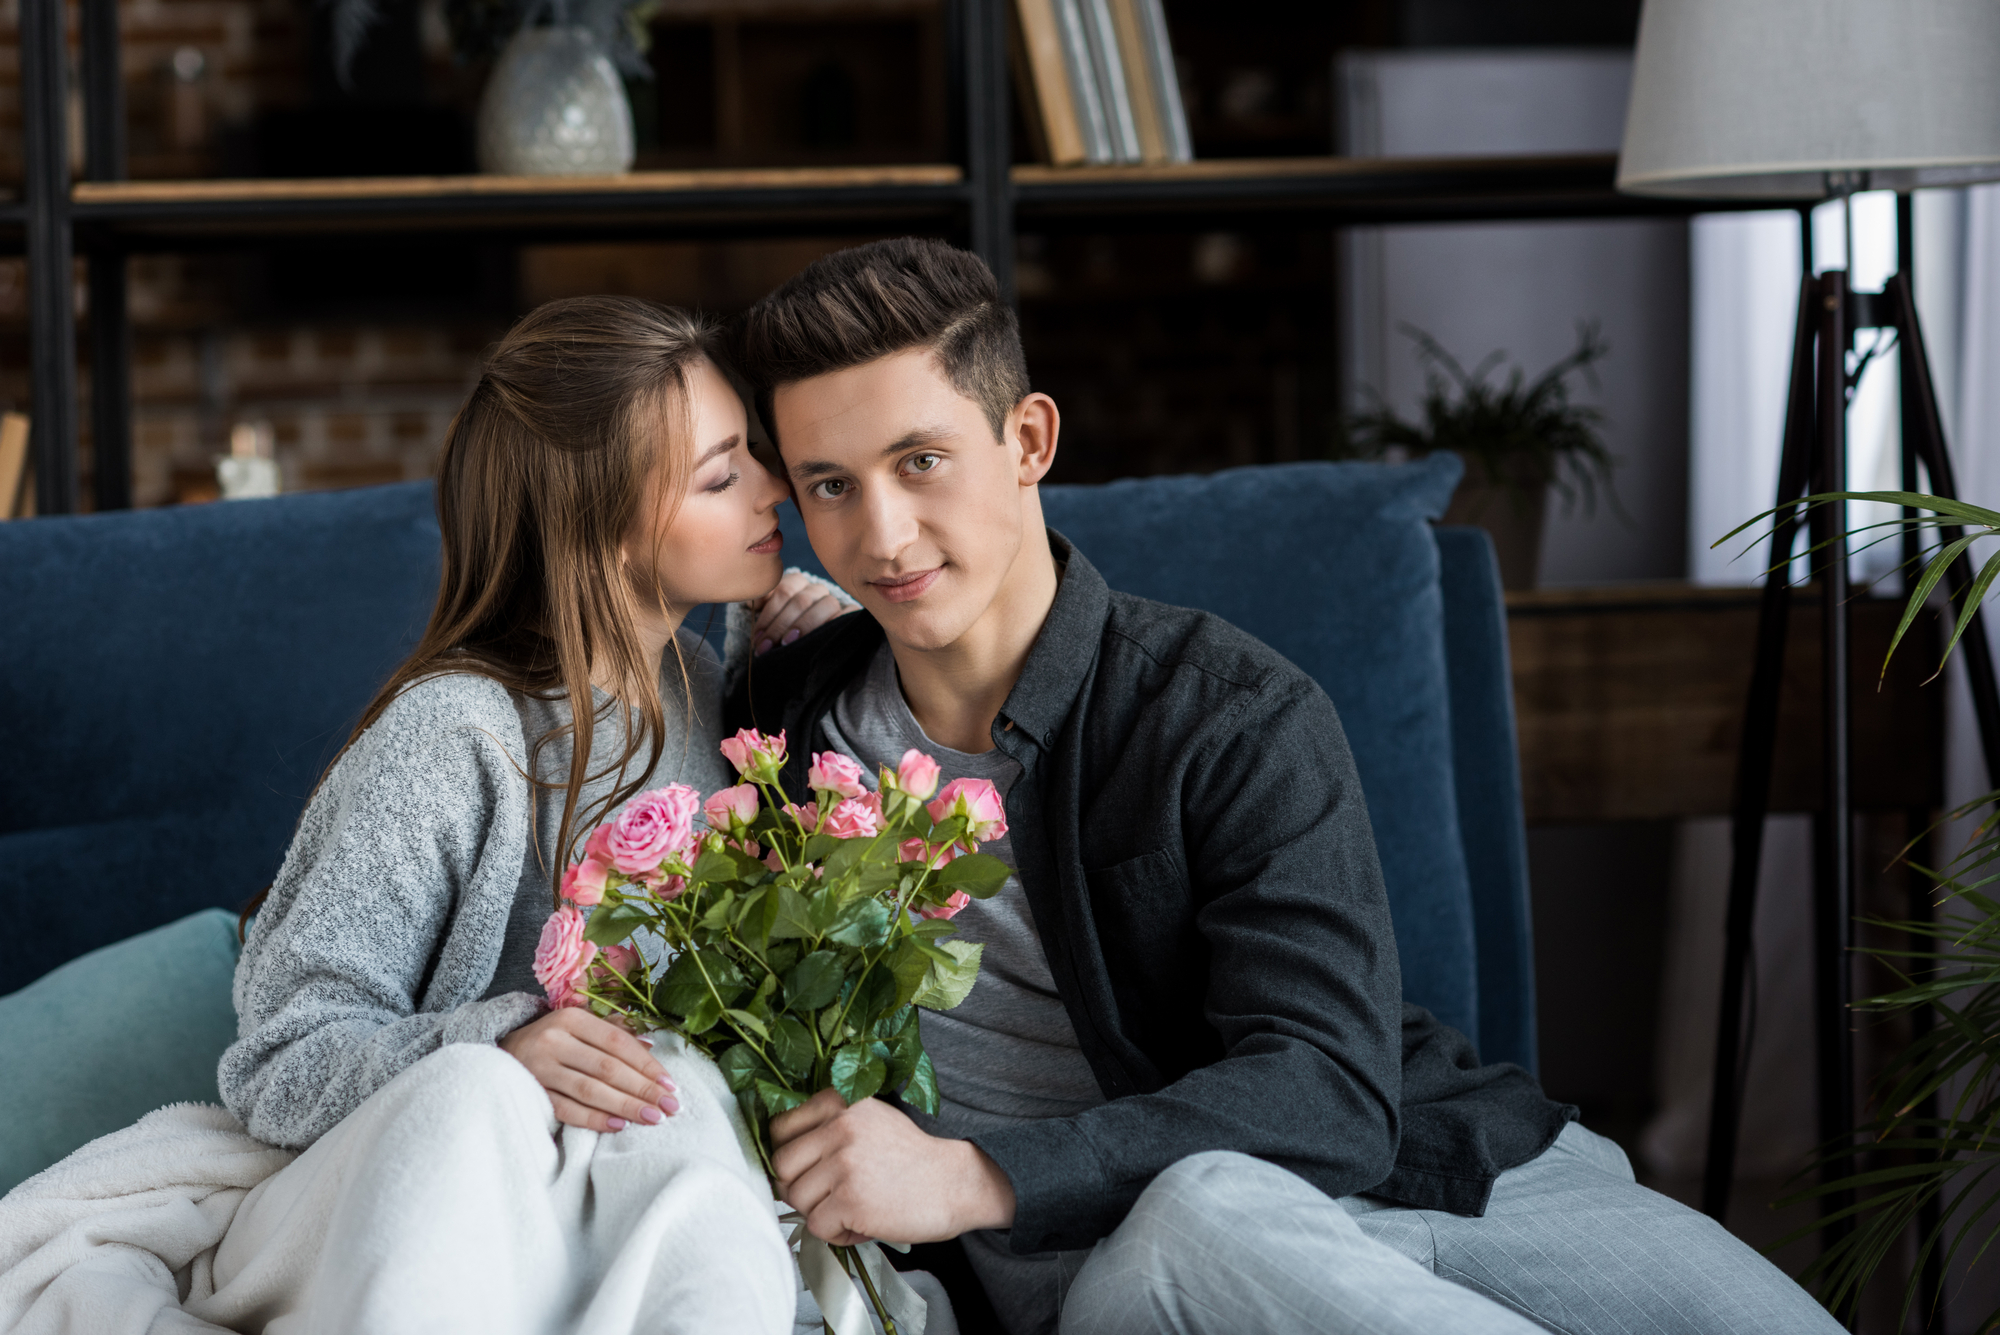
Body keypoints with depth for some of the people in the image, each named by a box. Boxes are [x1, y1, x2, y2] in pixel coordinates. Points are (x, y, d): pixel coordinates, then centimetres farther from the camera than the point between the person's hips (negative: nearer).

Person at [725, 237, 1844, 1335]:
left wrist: (975, 1178, -27)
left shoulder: (1240, 716, -5)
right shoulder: (786, 721, 7)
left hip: (1418, 1165, -1)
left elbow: (1330, 1096, -16)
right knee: (1196, 1216, -38)